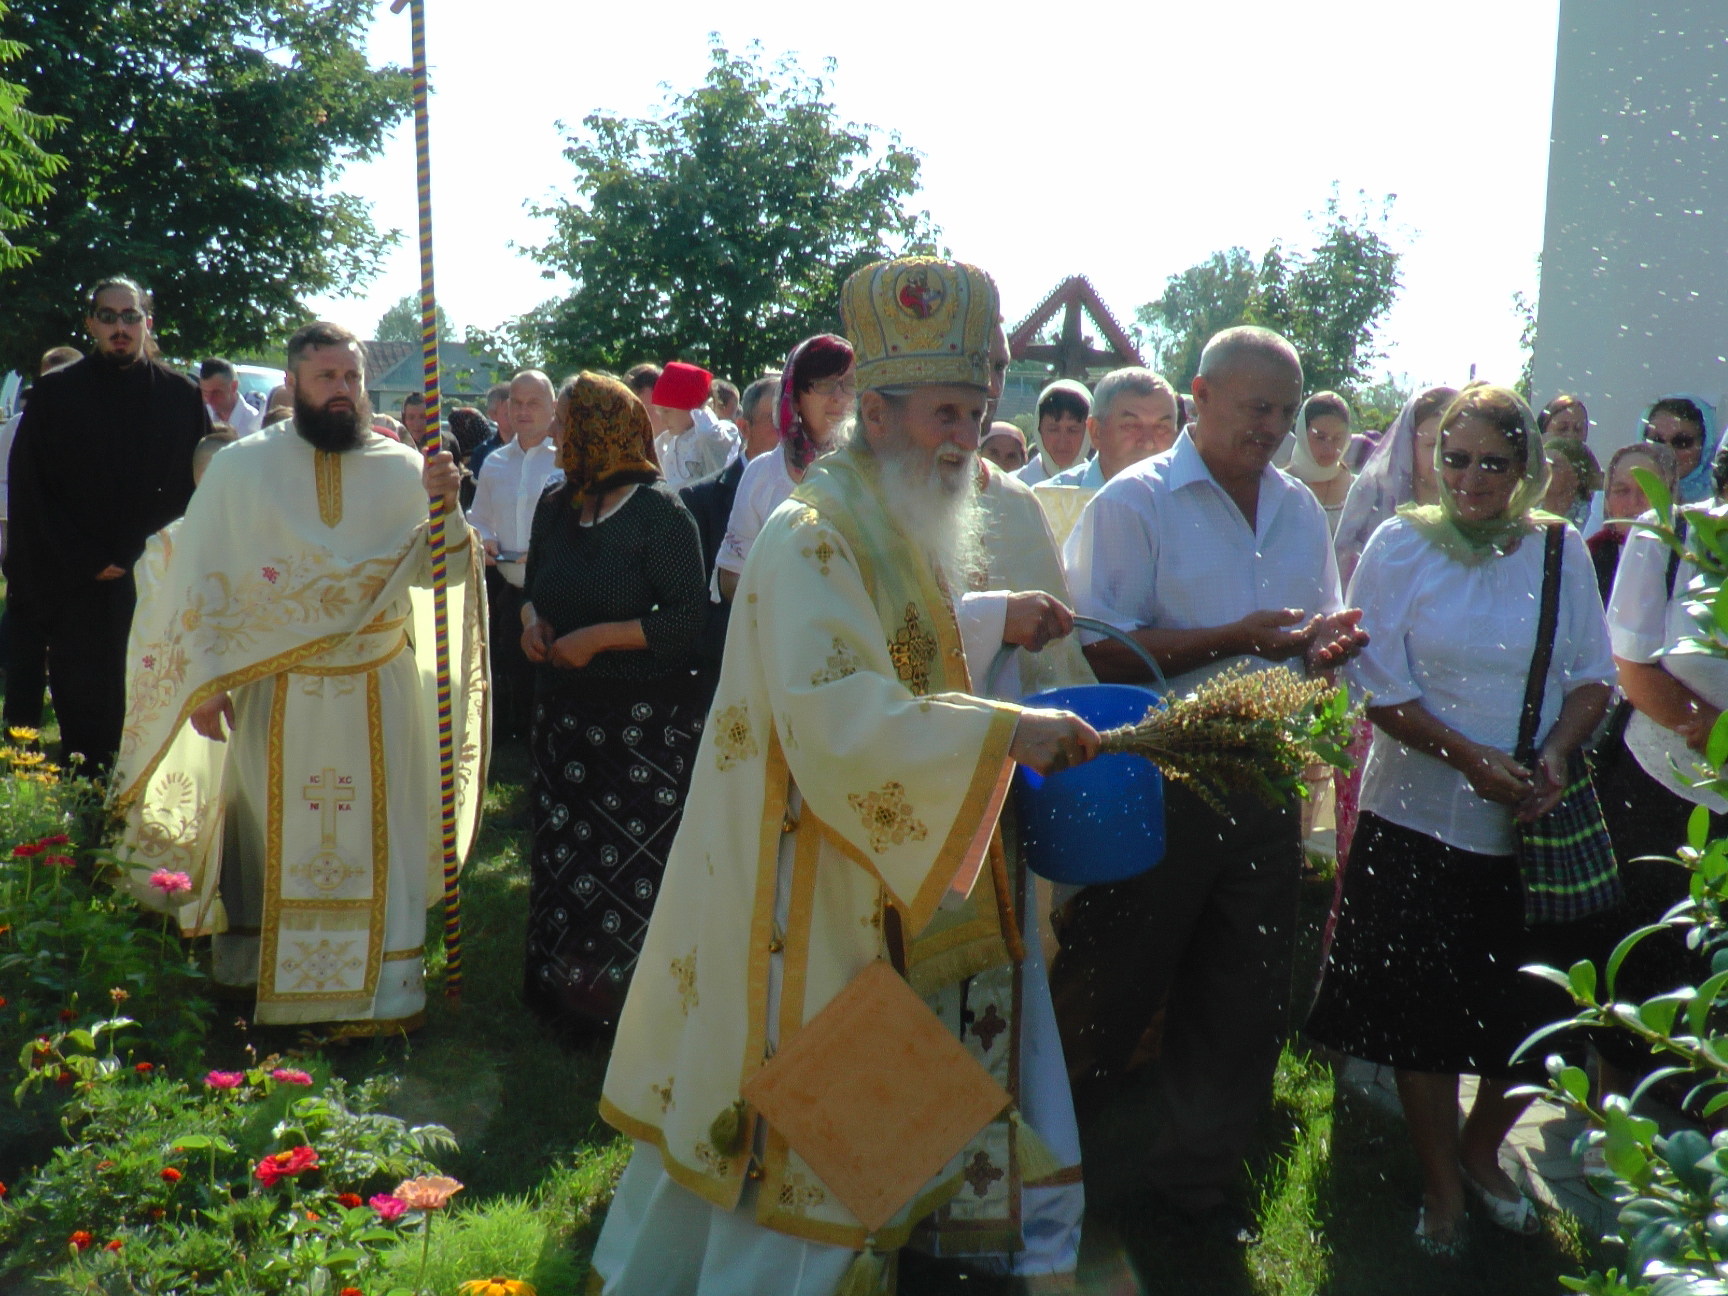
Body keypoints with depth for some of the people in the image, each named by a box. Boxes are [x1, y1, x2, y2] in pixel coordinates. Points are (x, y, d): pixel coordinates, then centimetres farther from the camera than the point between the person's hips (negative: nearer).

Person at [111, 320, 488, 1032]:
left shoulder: (401, 467, 1)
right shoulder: (242, 466, -1)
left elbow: (439, 572, -7)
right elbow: (197, 577, 0)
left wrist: (446, 508, -25)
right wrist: (203, 680, -5)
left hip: (380, 691, 1)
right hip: (277, 696, -1)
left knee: (376, 837, 7)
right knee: (275, 837, 10)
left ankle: (380, 985, 21)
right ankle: (257, 967, 28)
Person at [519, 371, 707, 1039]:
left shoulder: (659, 513, -11)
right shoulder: (555, 506, 9)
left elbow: (686, 620, -15)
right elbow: (534, 588, 21)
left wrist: (597, 638, -18)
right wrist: (533, 620, -2)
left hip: (643, 721, -6)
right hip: (563, 709, 6)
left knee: (630, 863, -3)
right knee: (562, 853, 11)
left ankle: (623, 1001, 13)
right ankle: (564, 988, 27)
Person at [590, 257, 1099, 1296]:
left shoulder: (899, 535, 12)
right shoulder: (812, 540, -19)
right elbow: (836, 715, -31)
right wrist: (1005, 729, -32)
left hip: (867, 883, 10)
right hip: (806, 892, -10)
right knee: (799, 1141, 2)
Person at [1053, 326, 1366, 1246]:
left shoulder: (1300, 508, 12)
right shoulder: (1135, 501, -8)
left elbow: (1321, 625, 20)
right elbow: (1102, 654, -16)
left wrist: (1329, 641, -5)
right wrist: (1238, 637, -22)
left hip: (1263, 786, 6)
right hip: (1156, 785, -6)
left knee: (1250, 997, 13)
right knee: (1111, 993, 5)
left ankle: (1197, 1173, 33)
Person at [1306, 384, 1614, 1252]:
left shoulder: (1559, 550, 2)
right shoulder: (1401, 546, -5)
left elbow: (1592, 676, 5)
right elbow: (1380, 684, -8)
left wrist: (1556, 756, -13)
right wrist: (1468, 756, -19)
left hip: (1532, 823, 2)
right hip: (1420, 816, -2)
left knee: (1531, 1014, 10)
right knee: (1425, 1009, 5)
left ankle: (1481, 1151, 37)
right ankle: (1441, 1187, 25)